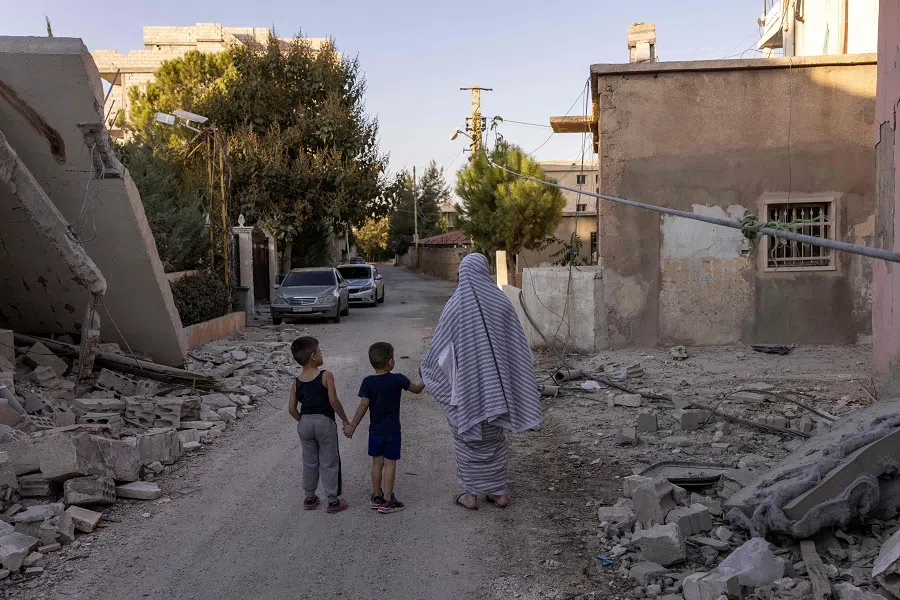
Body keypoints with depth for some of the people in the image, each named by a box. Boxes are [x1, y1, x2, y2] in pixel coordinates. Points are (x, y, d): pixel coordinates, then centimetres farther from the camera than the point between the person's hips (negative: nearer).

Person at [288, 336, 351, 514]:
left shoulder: (296, 382, 2)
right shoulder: (326, 376, -13)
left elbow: (292, 409, 2)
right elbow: (333, 401, -18)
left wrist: (303, 422, 16)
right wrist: (345, 419, -6)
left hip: (305, 423, 5)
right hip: (324, 421, -4)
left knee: (310, 461, 19)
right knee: (329, 463, 7)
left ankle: (310, 498, 28)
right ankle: (333, 501, 13)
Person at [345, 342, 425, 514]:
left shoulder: (368, 382, -9)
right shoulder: (397, 379, -12)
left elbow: (363, 405, -13)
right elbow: (416, 389, 2)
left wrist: (352, 426, -6)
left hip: (375, 430, 2)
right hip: (392, 431, -2)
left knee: (377, 463, 14)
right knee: (390, 464, 3)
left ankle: (376, 497, 24)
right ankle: (387, 501, 6)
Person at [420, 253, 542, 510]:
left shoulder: (457, 304, -12)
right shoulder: (501, 301, -4)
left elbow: (441, 344, -6)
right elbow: (518, 344, 1)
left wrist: (427, 365, 12)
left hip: (466, 382, -3)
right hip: (494, 383, 3)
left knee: (468, 437, 10)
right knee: (495, 437, 16)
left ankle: (471, 495, 16)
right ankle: (500, 492, 21)